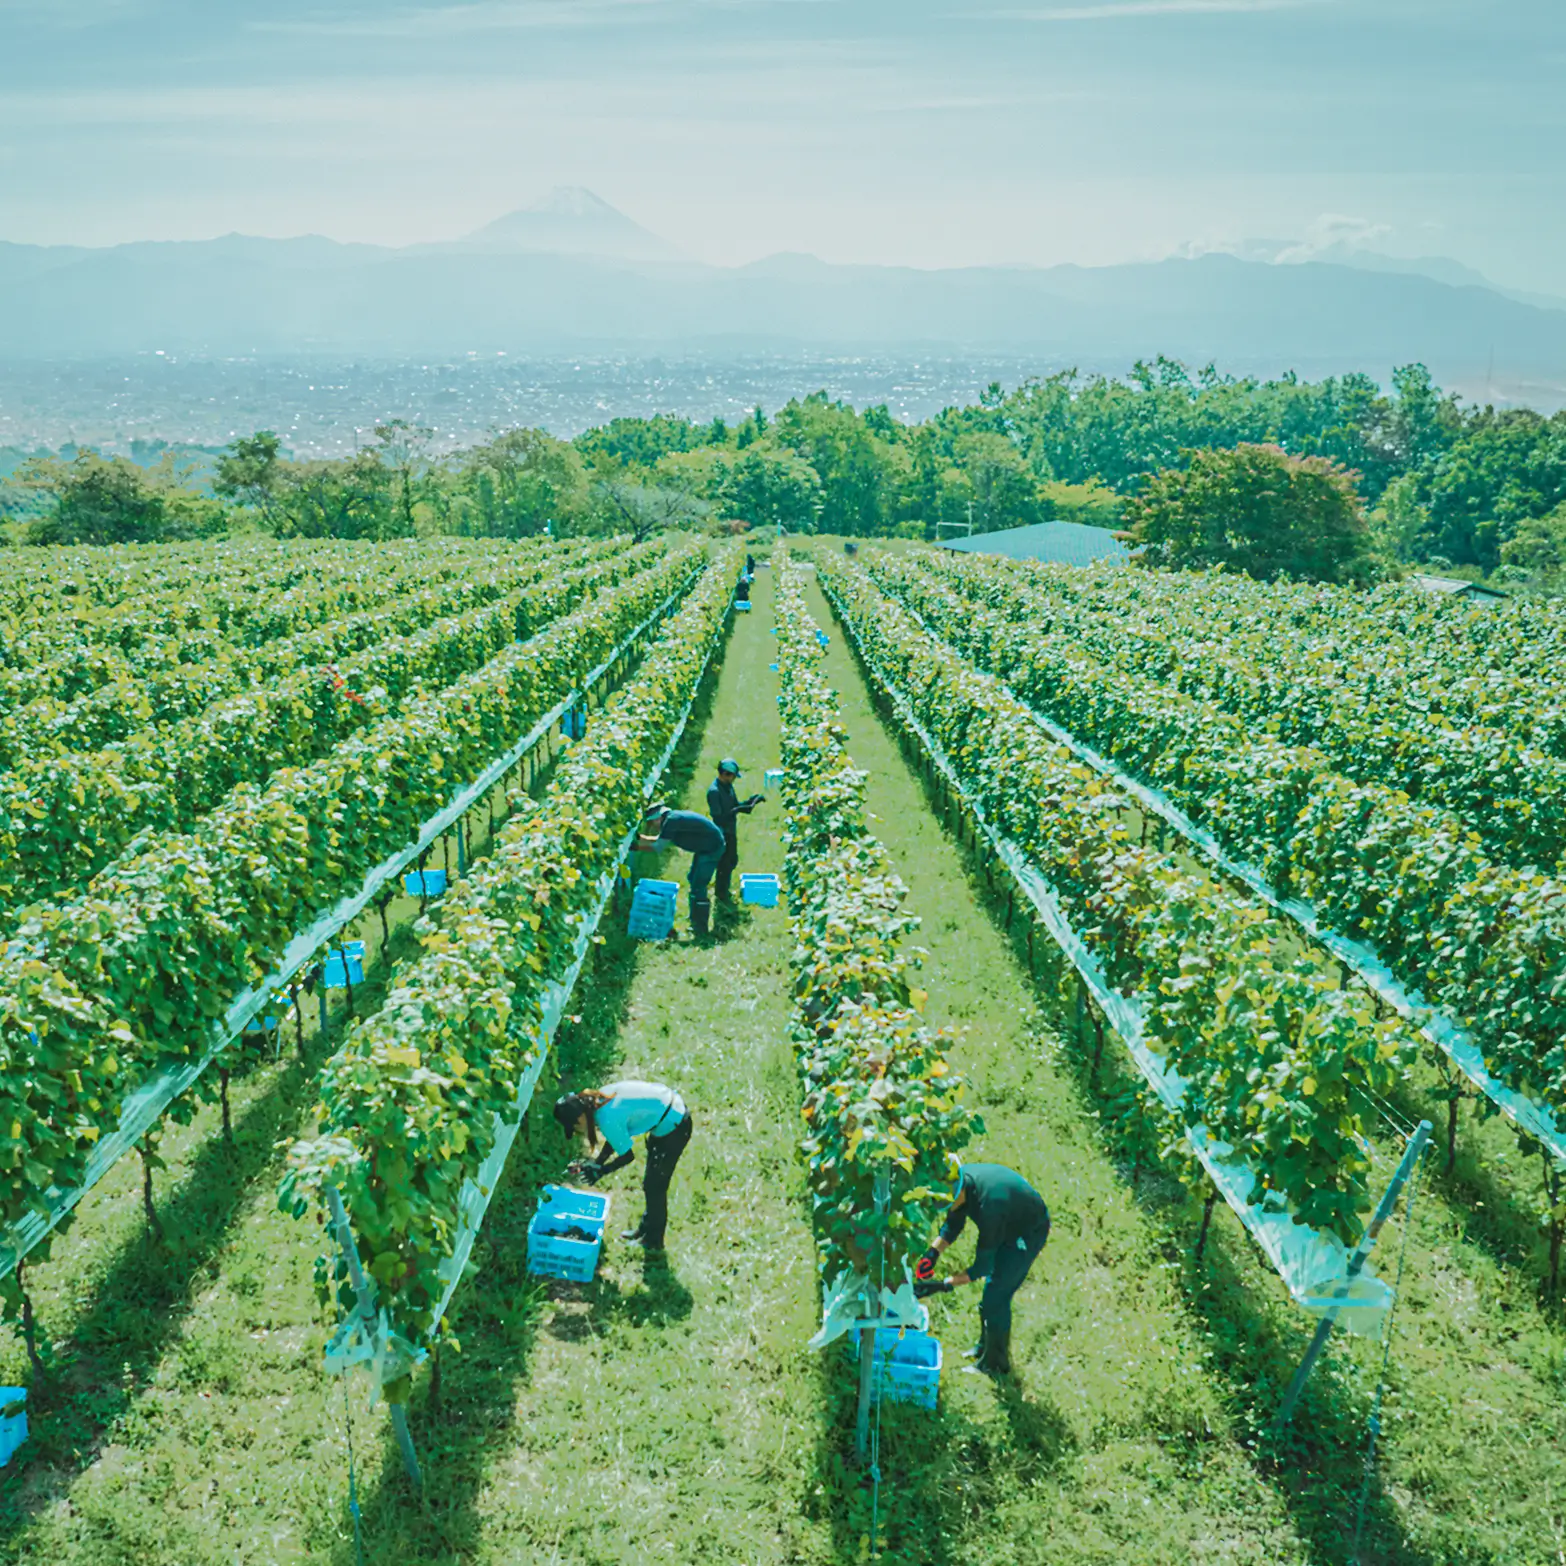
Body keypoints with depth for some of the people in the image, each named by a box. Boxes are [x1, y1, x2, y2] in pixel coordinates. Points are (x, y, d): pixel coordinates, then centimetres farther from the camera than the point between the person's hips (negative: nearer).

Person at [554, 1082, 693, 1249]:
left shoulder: (607, 1119, -28)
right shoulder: (597, 1100, -3)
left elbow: (627, 1155, -16)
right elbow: (616, 1138, 9)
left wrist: (600, 1171, -5)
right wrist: (597, 1162, 2)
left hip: (673, 1127, -9)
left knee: (655, 1186, 6)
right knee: (650, 1183, 23)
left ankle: (653, 1241, 24)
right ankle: (645, 1228, 40)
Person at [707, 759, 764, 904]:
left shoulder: (728, 786, 3)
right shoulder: (714, 791, -25)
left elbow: (736, 804, 11)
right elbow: (718, 817, -27)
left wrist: (751, 800, -4)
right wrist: (737, 810, -33)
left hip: (731, 831, 9)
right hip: (722, 833, -9)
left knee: (732, 861, 23)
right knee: (724, 865, 4)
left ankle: (725, 889, 42)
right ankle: (722, 896, 21)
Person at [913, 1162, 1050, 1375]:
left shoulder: (990, 1203, -41)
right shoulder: (960, 1181, -20)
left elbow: (982, 1265, -31)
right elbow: (953, 1224, -1)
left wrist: (944, 1285, -31)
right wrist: (932, 1253, -15)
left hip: (1029, 1233, -8)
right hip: (1009, 1225, 8)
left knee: (995, 1296, -6)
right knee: (991, 1288, 17)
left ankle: (995, 1363, 11)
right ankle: (985, 1346, 36)